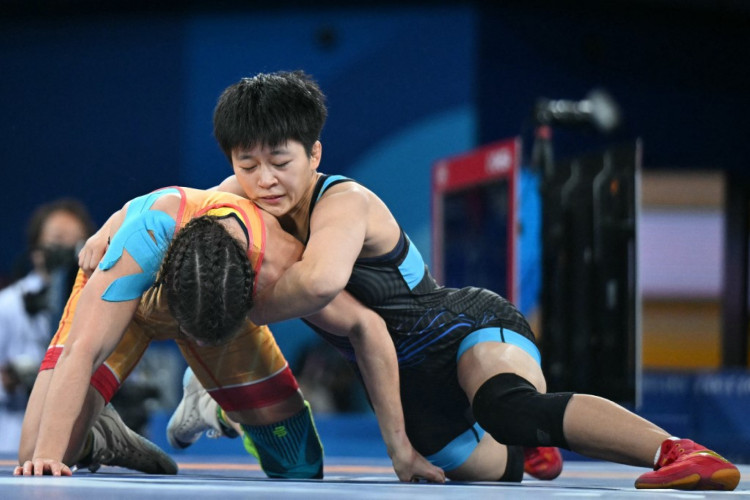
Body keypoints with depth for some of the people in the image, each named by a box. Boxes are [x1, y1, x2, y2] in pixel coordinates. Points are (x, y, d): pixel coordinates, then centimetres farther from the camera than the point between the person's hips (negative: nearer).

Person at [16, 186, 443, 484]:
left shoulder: (278, 265, -39)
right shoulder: (148, 233, -47)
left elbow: (367, 327, -22)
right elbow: (81, 353, -49)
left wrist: (401, 448, -21)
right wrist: (46, 457, -61)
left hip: (228, 302, 2)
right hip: (121, 290, -2)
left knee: (302, 468, 1)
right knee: (39, 451, -21)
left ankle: (216, 406, 29)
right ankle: (95, 439, 14)